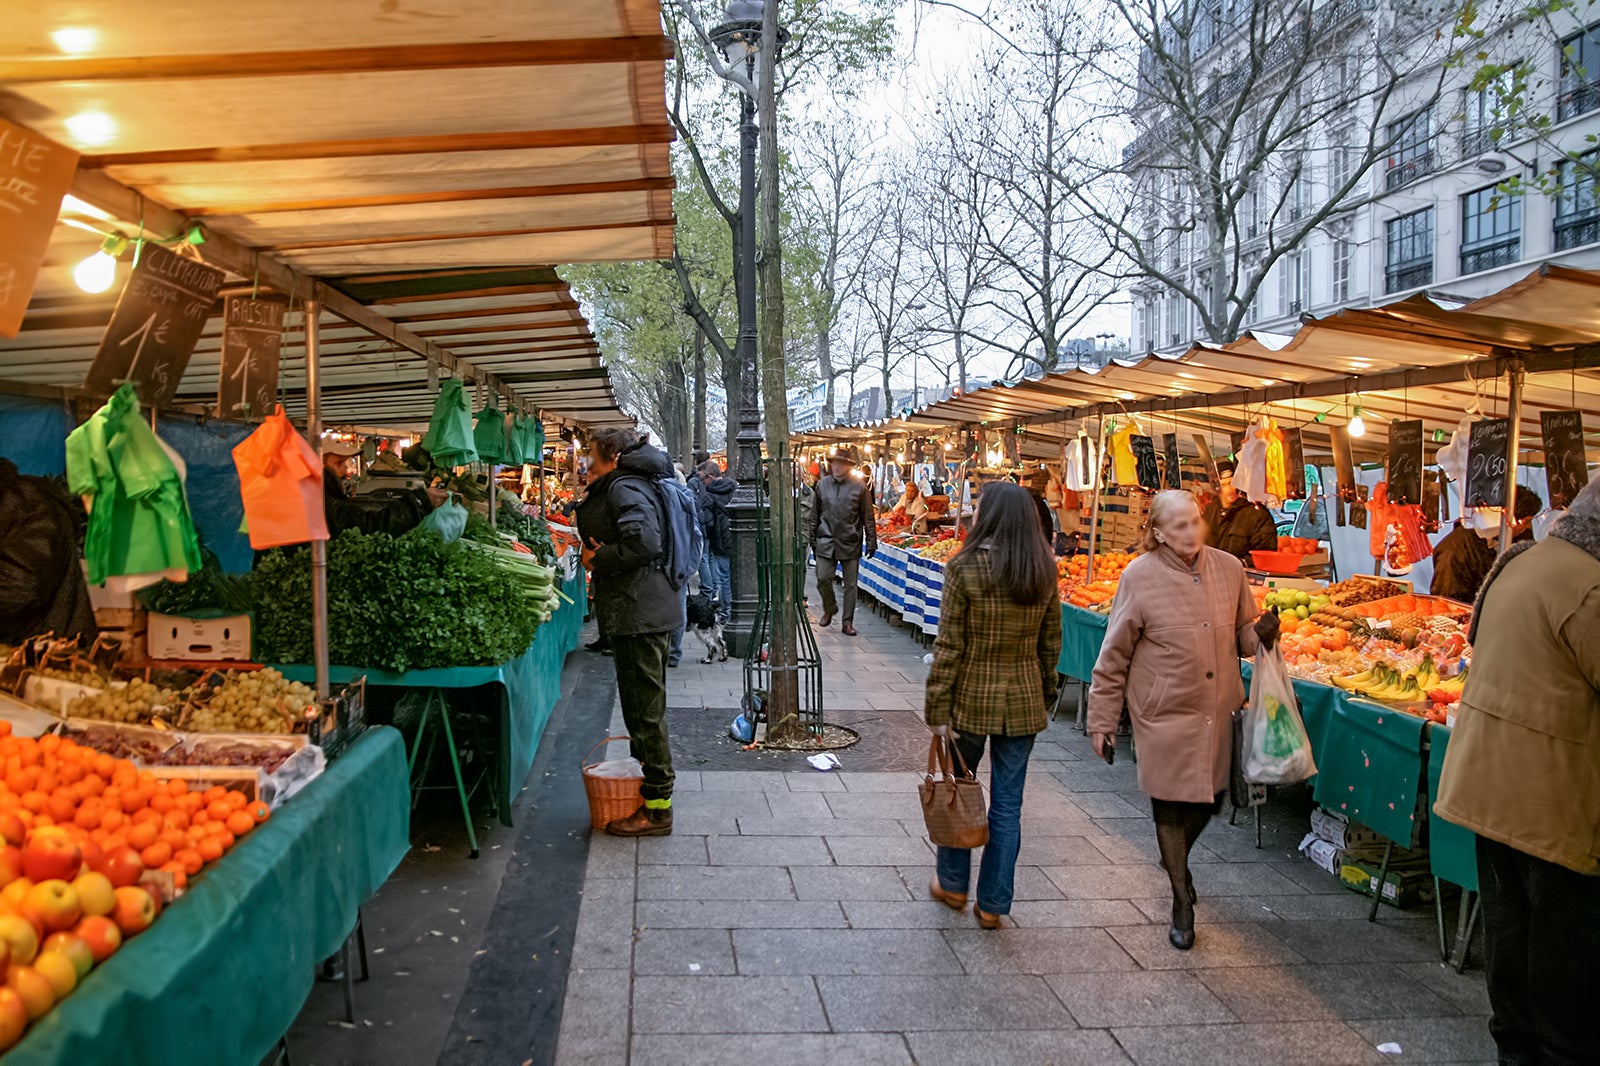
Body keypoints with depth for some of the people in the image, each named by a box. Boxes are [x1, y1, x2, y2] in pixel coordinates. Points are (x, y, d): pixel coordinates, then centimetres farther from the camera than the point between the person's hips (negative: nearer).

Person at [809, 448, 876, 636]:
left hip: (851, 543, -1)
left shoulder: (859, 486, -1)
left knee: (850, 584, 3)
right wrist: (812, 539, 13)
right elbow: (815, 515, 14)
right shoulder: (822, 485, 7)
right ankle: (829, 609, 23)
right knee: (823, 579, -5)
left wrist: (871, 541, 0)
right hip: (826, 541, 2)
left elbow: (868, 517, 3)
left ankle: (848, 622, 12)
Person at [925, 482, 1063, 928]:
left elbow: (949, 647, -14)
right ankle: (993, 904, 19)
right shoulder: (1045, 570, -2)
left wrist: (938, 710, -9)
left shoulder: (964, 567, -15)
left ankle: (952, 884, 33)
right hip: (1023, 699, 3)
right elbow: (1051, 643, 5)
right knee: (1008, 802, 10)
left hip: (972, 697, -3)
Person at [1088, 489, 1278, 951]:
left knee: (1210, 799, 15)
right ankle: (1182, 900, 25)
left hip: (1218, 712, 4)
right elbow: (1114, 656, -6)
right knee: (1170, 804, 5)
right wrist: (1102, 721, -5)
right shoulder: (1140, 576, -11)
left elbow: (1243, 633, 14)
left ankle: (1176, 857, 48)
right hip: (1164, 714, -4)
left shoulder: (1228, 568, 0)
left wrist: (1261, 635, -10)